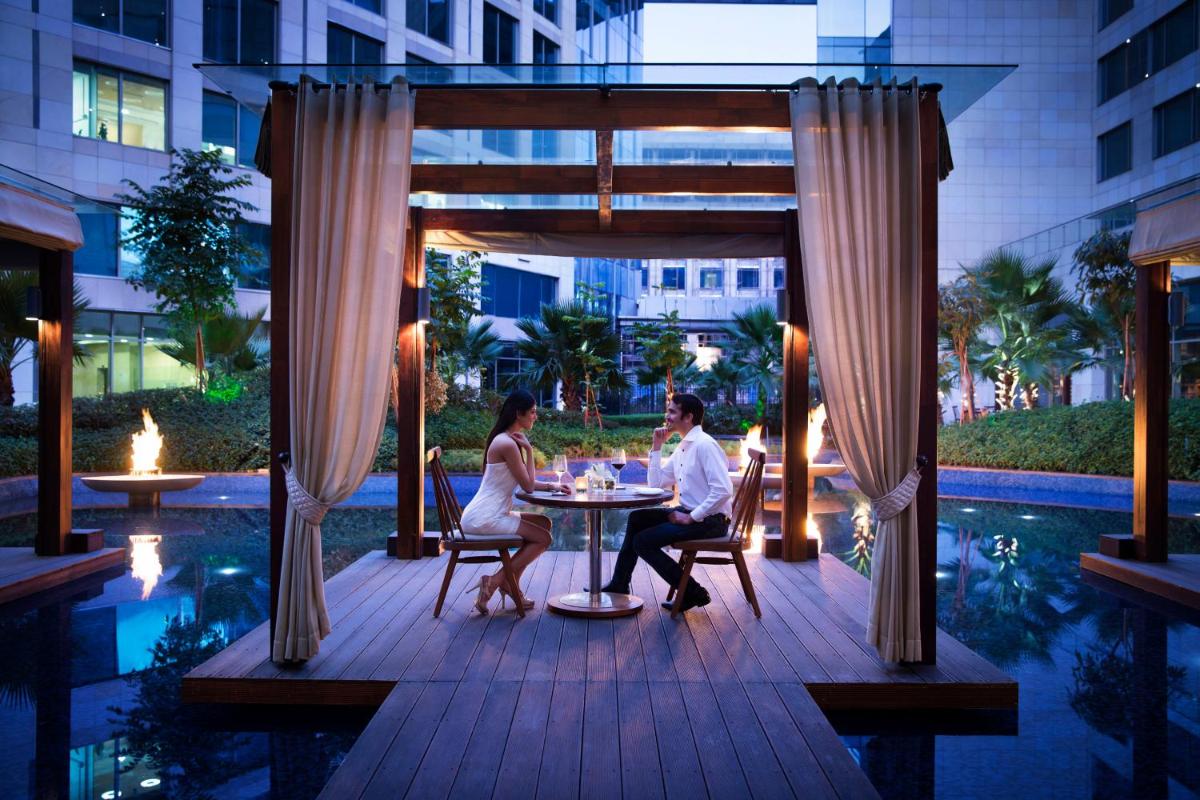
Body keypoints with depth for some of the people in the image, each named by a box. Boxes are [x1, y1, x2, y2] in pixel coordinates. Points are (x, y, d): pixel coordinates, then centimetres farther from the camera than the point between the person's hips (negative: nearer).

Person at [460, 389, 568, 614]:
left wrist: (551, 486, 6)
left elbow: (527, 482, 19)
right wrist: (529, 450, -9)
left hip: (492, 514, 10)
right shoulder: (507, 444, -18)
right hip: (484, 519, -10)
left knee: (544, 523, 15)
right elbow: (528, 486, -13)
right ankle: (495, 581, -3)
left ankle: (509, 581, 14)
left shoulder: (508, 440, 14)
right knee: (543, 538, -6)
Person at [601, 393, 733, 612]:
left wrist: (692, 517, -21)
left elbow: (723, 490, -25)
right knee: (637, 518, 9)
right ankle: (619, 584, 15)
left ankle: (693, 593, -2)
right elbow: (656, 484, 15)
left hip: (710, 519, -9)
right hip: (690, 512, 9)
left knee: (643, 541, -12)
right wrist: (656, 447, 8)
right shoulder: (682, 448, 13)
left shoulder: (705, 445, -16)